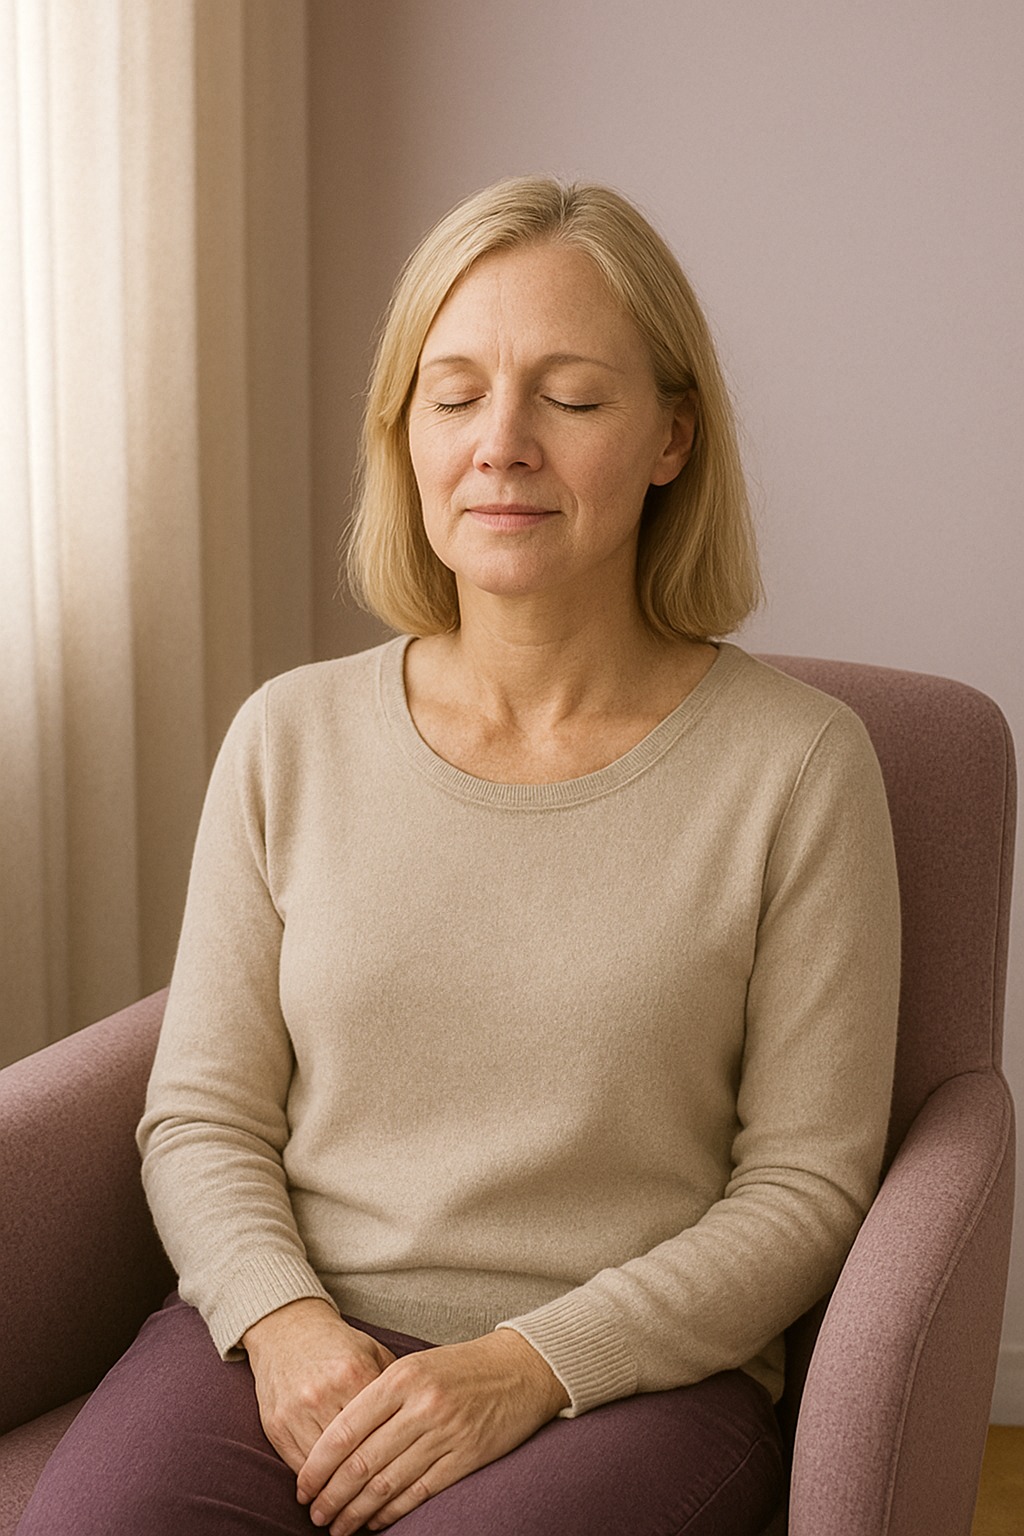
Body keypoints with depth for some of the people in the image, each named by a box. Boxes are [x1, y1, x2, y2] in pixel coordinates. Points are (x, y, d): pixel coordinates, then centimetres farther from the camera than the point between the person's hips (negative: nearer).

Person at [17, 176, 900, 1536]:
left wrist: (531, 1364, -13)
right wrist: (282, 1321, -10)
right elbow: (200, 1118, 9)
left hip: (630, 1372, -1)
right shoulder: (292, 738, 6)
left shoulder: (797, 766, -2)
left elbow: (806, 1186, -1)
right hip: (294, 1338, 2)